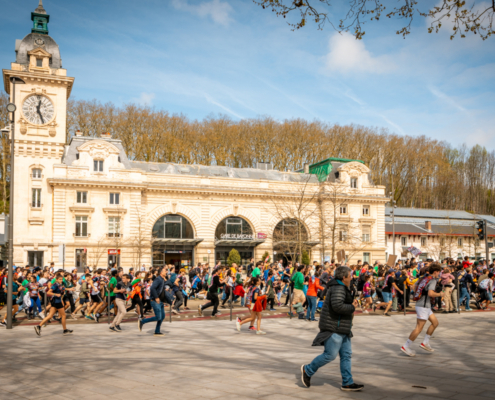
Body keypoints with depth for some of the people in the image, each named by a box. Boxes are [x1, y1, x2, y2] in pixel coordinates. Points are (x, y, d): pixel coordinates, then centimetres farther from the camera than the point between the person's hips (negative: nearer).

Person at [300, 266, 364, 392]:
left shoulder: (342, 288, 18)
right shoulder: (338, 288, -17)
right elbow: (337, 306, -32)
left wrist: (350, 310, 12)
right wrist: (352, 308, -17)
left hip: (342, 329, 11)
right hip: (334, 329, -11)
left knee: (346, 355, 9)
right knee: (330, 355, -7)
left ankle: (347, 383, 14)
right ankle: (307, 370, 9)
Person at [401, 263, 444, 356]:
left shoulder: (423, 278, 11)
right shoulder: (432, 280, -14)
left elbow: (415, 289, 20)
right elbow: (431, 293, -28)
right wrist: (439, 294, -11)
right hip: (423, 306, -10)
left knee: (435, 322, 17)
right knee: (419, 328, -7)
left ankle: (425, 343, 20)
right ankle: (406, 347, -3)